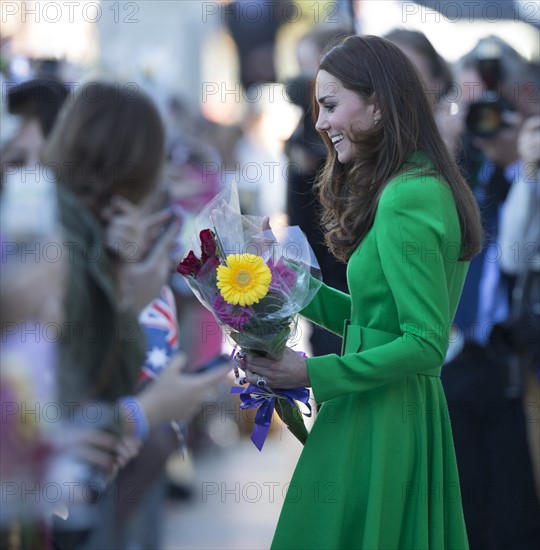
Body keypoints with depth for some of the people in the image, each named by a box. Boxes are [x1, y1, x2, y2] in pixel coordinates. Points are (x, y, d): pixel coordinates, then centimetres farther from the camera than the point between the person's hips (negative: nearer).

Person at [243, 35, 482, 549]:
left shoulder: (405, 201, -18)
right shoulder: (428, 187, 12)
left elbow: (426, 344, -20)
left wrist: (314, 373, -18)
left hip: (379, 423, -9)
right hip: (414, 411, 9)